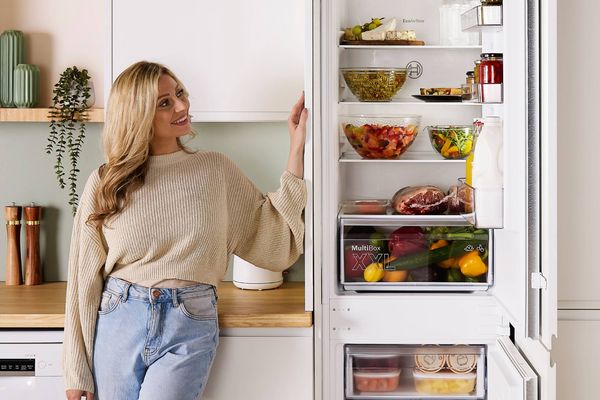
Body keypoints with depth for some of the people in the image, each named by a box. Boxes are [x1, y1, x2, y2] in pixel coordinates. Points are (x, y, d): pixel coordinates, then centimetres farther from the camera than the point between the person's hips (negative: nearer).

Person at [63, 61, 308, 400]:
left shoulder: (216, 170, 4)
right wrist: (78, 372, 2)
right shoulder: (104, 184, 2)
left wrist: (297, 149, 0)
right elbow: (86, 280, 4)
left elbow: (276, 243, 2)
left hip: (189, 332, -1)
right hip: (119, 324, 1)